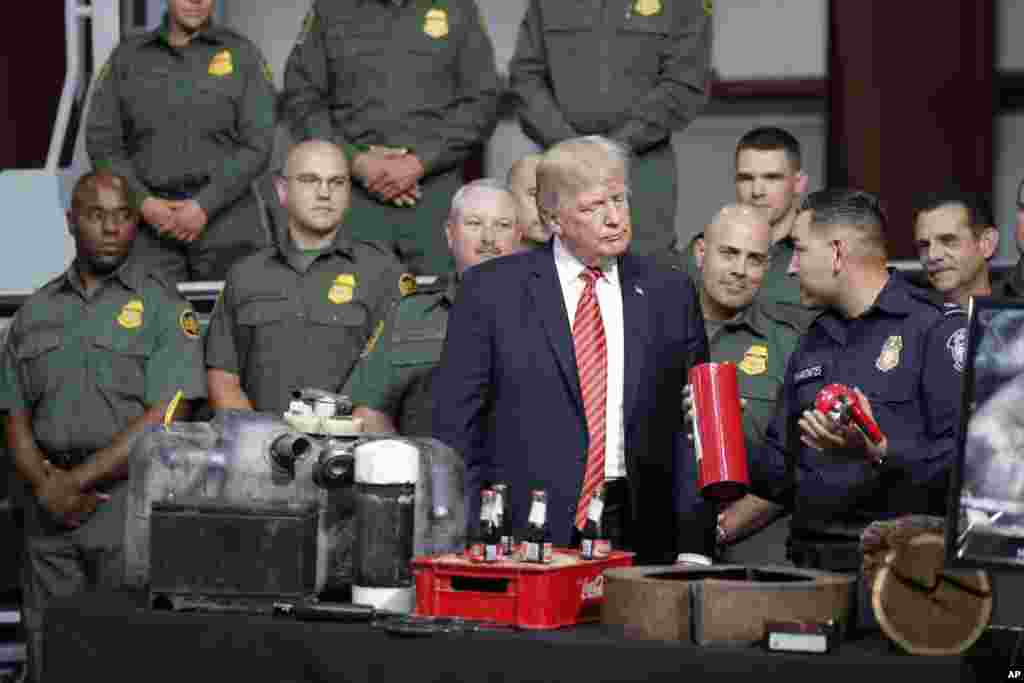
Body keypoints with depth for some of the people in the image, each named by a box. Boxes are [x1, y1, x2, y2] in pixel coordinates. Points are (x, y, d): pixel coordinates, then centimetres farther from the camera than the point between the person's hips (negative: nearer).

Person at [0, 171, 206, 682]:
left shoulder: (162, 307, 1)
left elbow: (165, 419, -9)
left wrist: (78, 480, -11)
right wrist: (46, 485, -6)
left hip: (129, 501, -4)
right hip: (50, 511, 4)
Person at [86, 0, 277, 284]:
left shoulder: (242, 54, 5)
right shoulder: (127, 57, 11)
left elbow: (257, 145, -2)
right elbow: (102, 142, 7)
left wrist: (204, 206, -11)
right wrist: (143, 202, -7)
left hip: (225, 219, -1)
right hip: (150, 225, 1)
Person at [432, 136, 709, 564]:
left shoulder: (669, 293, 9)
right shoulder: (490, 289, 2)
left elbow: (688, 426, 10)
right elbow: (456, 421, 1)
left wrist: (692, 548, 1)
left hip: (640, 535, 2)